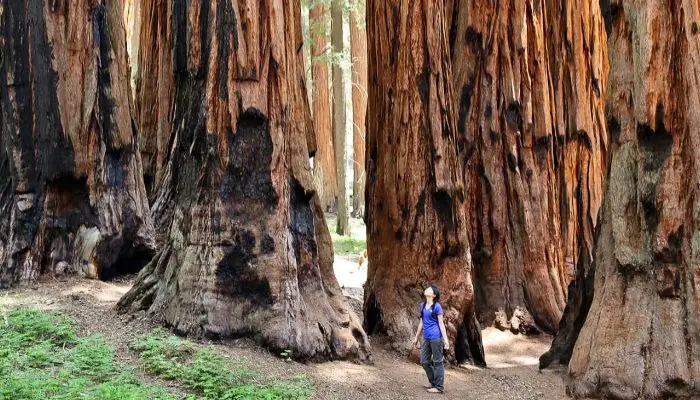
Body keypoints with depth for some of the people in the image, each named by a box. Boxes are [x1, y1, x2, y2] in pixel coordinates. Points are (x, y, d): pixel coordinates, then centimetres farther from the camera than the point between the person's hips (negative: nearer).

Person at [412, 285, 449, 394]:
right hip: (426, 338, 7)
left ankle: (439, 387, 6)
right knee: (424, 361, 12)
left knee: (437, 362, 0)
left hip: (436, 337, -7)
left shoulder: (437, 306, -7)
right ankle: (432, 381, 30)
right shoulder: (422, 305, 11)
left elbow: (441, 323, -6)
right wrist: (417, 337, 21)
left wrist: (445, 339, -11)